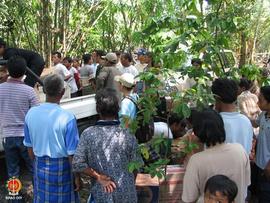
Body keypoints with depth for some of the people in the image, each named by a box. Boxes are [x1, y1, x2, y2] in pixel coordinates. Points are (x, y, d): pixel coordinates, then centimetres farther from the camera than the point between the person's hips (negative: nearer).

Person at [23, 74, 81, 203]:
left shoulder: (31, 114, -7)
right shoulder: (67, 117, -22)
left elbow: (29, 147, 4)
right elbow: (72, 153, -17)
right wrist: (77, 177, -5)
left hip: (40, 167, 4)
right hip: (61, 168, -4)